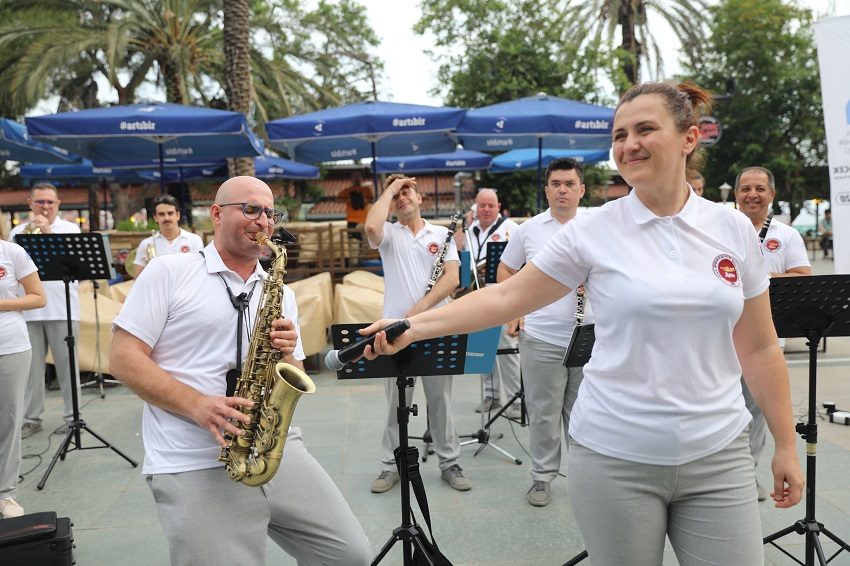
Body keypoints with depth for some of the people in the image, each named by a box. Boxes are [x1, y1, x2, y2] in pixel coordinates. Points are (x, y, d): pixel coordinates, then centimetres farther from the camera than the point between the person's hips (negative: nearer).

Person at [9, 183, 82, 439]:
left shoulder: (69, 228, 6)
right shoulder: (19, 231, 12)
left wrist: (48, 231, -14)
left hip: (62, 308, -2)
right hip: (28, 309, 2)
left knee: (67, 363, 1)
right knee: (32, 366, 5)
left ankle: (72, 415, 9)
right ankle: (31, 418, 14)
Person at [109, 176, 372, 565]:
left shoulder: (280, 293, 15)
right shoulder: (168, 272, 2)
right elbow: (123, 359, -4)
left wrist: (287, 355, -6)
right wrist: (196, 405, -17)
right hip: (194, 466, -4)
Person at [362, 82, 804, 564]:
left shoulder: (734, 230, 2)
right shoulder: (592, 231, -5)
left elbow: (760, 348, 7)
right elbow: (505, 297, -4)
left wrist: (786, 445, 8)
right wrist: (411, 327, -13)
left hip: (718, 457, 3)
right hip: (615, 457, -2)